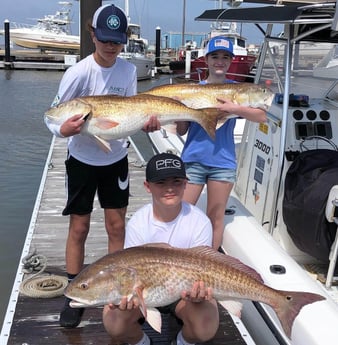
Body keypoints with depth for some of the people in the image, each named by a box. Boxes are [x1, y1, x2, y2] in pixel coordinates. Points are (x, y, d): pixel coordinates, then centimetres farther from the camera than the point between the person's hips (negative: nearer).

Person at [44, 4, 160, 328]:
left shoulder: (129, 70, -6)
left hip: (116, 159, 3)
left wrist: (146, 122, -18)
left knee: (117, 226, 9)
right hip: (82, 160, -3)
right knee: (79, 227, 4)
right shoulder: (78, 72, -19)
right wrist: (63, 129, -38)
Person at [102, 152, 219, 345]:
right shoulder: (138, 223, -16)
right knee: (114, 322, -26)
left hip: (186, 289, -1)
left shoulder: (200, 222, -19)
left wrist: (197, 292, -43)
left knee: (205, 329, -30)